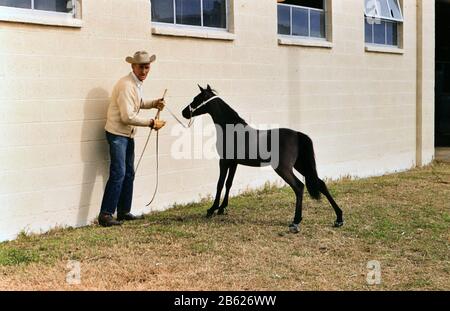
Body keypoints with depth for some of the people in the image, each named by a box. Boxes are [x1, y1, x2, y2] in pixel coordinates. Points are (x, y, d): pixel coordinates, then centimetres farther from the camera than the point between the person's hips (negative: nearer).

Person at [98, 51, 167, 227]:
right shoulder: (126, 85, -21)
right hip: (117, 133, -10)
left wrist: (153, 104, 8)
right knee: (118, 173, -14)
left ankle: (124, 212, 21)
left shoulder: (138, 83, 8)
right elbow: (128, 117, -25)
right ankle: (105, 215, -11)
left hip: (128, 135, 10)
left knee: (128, 174, 13)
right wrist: (151, 123, -19)